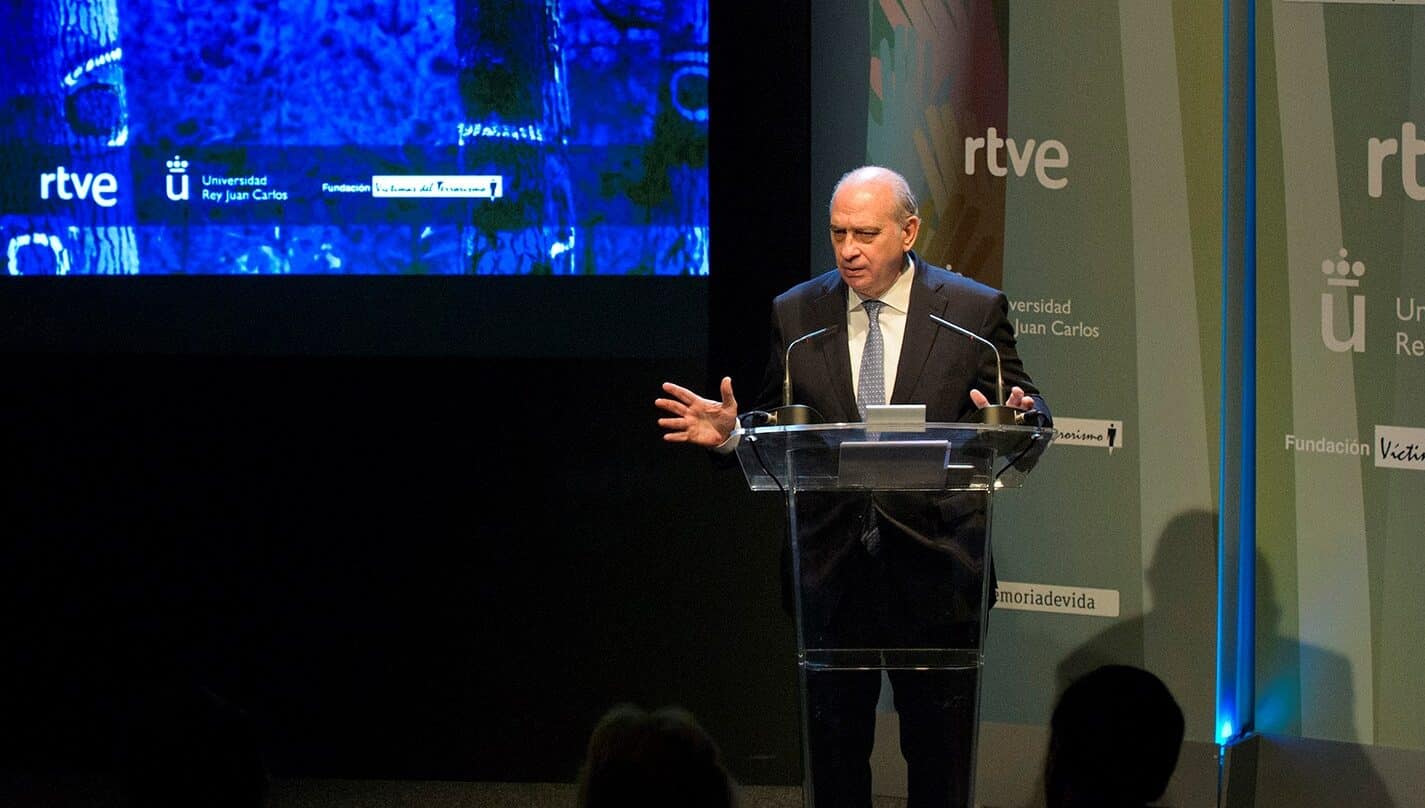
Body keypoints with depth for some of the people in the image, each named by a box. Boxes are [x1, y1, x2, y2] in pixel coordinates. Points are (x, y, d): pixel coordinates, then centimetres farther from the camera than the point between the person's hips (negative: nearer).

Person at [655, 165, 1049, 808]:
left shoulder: (975, 311, 0)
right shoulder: (796, 314, 7)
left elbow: (1030, 416, -1)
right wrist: (731, 432, -11)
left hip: (933, 567, -2)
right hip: (831, 568, 2)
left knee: (939, 755, 3)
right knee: (834, 751, 9)